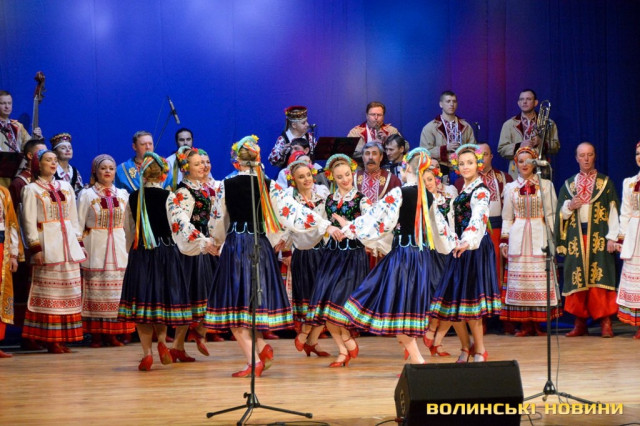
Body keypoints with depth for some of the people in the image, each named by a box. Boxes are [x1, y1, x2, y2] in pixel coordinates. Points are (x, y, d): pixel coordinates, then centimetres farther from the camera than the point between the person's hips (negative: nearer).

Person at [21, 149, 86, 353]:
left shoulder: (66, 187, 16)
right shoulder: (32, 189, 1)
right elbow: (29, 222, -4)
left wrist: (80, 243, 12)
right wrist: (35, 248, -12)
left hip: (68, 244, 5)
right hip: (47, 246, -5)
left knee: (69, 291, 2)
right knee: (49, 293, -6)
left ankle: (64, 338, 7)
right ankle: (51, 340, -2)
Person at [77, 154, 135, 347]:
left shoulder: (123, 195, 12)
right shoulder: (86, 195, 3)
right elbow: (79, 224, 2)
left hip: (118, 248, 3)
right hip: (95, 248, -3)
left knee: (117, 289, 0)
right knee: (95, 289, -4)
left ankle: (112, 334, 6)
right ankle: (96, 335, 1)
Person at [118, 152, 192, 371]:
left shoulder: (133, 198, 3)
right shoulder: (168, 197, -7)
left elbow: (128, 230, 9)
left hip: (139, 253, 2)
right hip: (166, 251, -2)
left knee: (142, 301, 4)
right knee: (163, 298, 14)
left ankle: (147, 352, -1)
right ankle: (162, 340, -4)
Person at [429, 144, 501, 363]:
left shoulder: (481, 191, -12)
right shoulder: (462, 191, 15)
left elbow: (478, 219, -29)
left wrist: (467, 242, -44)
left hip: (474, 249, -8)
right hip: (459, 248, 8)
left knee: (468, 302, -8)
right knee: (451, 304, 6)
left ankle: (480, 350, 4)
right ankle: (466, 347, 21)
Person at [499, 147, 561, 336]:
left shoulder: (545, 185, 7)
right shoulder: (510, 188, 12)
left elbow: (551, 214, 5)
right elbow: (507, 217, 13)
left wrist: (552, 238, -4)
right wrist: (504, 241, 7)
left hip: (539, 236, -2)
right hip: (518, 237, 2)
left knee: (540, 277, -6)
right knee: (519, 277, -3)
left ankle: (537, 323, -2)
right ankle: (525, 324, 1)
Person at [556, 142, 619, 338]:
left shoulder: (605, 183, 7)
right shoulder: (568, 184, 14)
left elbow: (613, 212, 1)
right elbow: (560, 213, 14)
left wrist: (612, 237, -8)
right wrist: (569, 207, -8)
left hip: (599, 237, -2)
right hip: (576, 236, 2)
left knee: (600, 277, -8)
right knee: (578, 279, 0)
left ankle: (605, 322, -7)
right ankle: (580, 323, 5)